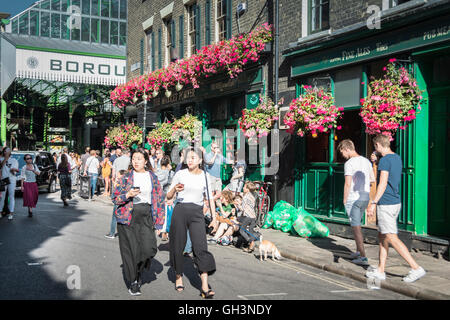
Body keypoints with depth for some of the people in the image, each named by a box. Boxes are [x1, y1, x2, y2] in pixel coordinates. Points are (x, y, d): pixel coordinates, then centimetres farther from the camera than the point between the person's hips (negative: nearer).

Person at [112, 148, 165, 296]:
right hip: (128, 217, -1)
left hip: (146, 216, 1)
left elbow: (160, 200, 8)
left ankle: (139, 270, 20)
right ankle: (133, 282, 17)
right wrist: (128, 195, -15)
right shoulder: (126, 177, 4)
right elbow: (115, 199, 5)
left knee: (149, 248, -11)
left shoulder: (153, 177, 8)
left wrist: (159, 221, 2)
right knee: (130, 249, 0)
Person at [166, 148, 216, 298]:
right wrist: (175, 189, -15)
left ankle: (205, 287, -14)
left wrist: (214, 216, 7)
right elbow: (168, 196, 6)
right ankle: (178, 276, 30)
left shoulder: (205, 176, 7)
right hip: (180, 211, 0)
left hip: (197, 213, 0)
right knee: (178, 246, 6)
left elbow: (210, 197, 13)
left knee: (201, 247, -12)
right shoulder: (180, 174, 4)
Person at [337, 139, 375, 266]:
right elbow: (373, 179, 14)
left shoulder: (349, 163, -14)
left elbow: (347, 184, -18)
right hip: (365, 197, 8)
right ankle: (358, 251, 28)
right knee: (357, 225, 21)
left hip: (353, 199, -8)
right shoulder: (366, 161, 9)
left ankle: (363, 257, -3)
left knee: (356, 228, -2)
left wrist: (345, 200, -9)